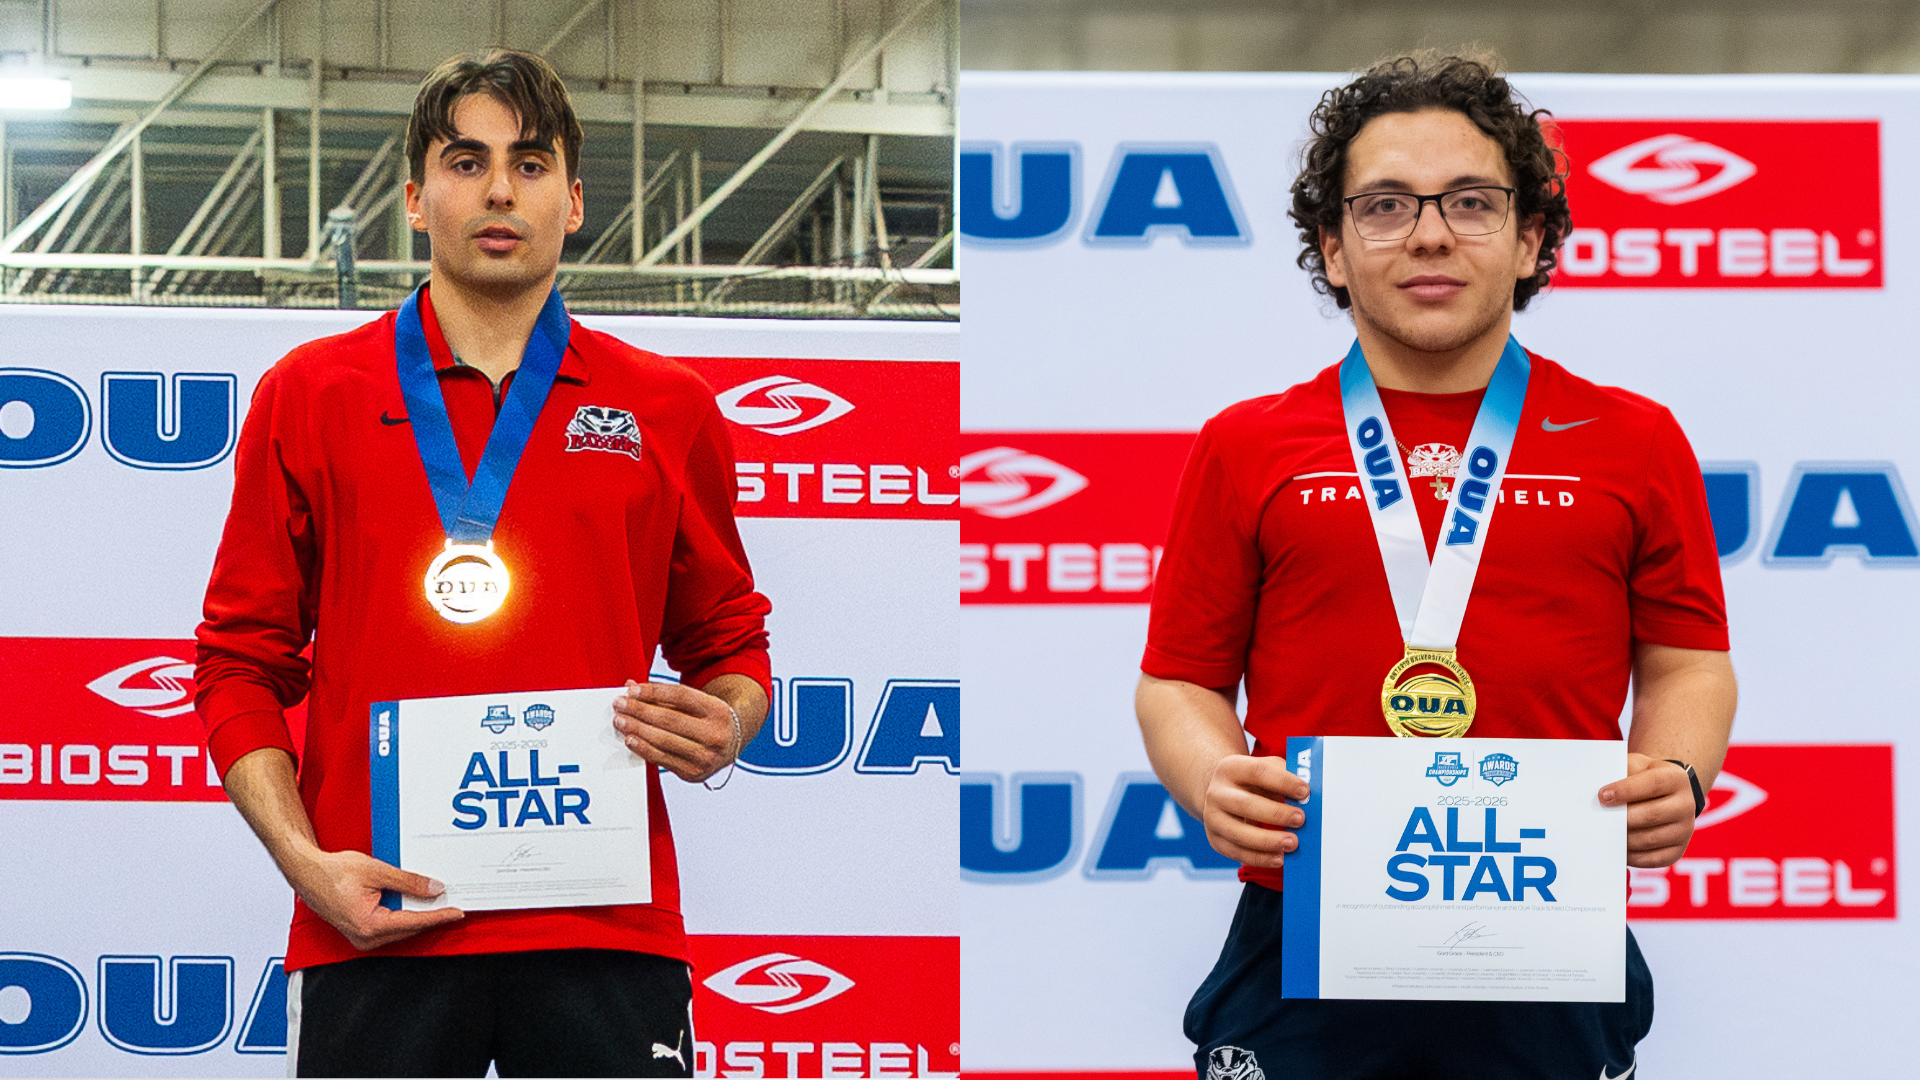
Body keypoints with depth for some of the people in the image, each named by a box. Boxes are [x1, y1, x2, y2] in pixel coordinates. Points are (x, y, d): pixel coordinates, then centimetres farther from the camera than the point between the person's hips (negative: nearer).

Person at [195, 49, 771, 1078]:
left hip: (605, 932, 1)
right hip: (376, 929, -1)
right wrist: (303, 858, -7)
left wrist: (723, 727, -5)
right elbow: (241, 663, 7)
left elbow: (729, 643, 18)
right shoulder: (307, 396, 7)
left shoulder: (668, 408, 9)